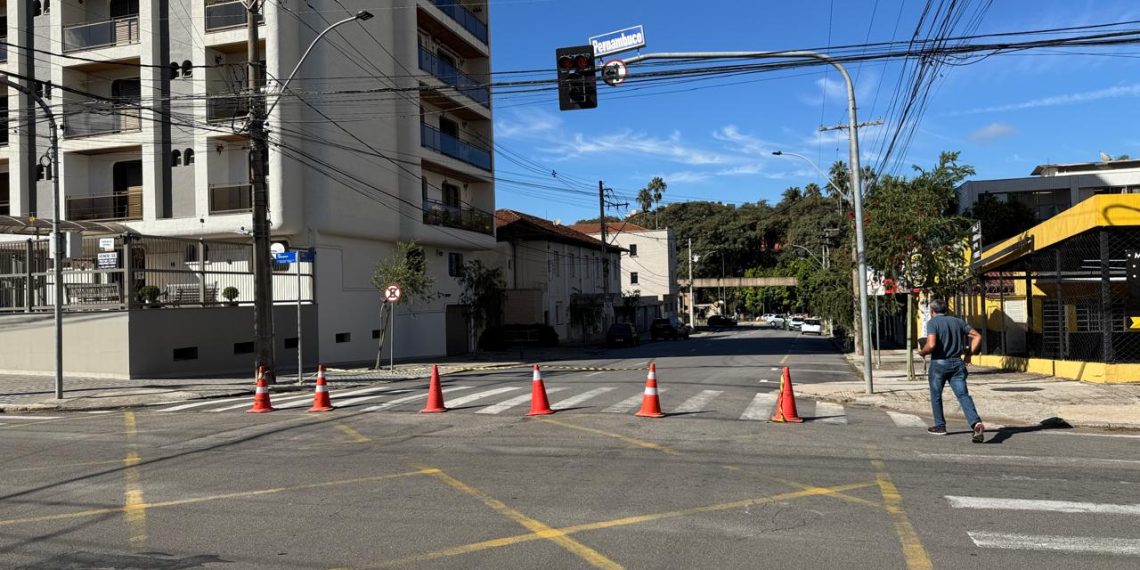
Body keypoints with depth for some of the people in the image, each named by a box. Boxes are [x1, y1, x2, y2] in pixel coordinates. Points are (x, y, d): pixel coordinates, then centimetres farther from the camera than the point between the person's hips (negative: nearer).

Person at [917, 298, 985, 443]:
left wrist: (922, 352, -1)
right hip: (957, 363, 4)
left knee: (936, 396, 15)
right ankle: (976, 423, -25)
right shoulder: (958, 321, 11)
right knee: (963, 395, -4)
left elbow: (931, 345, -21)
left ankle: (940, 426, 23)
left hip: (939, 364, -4)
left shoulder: (932, 322, -7)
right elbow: (977, 336, 9)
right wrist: (969, 354, 13)